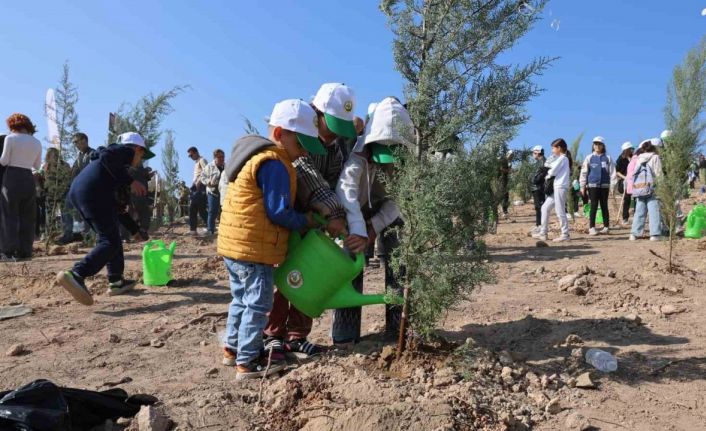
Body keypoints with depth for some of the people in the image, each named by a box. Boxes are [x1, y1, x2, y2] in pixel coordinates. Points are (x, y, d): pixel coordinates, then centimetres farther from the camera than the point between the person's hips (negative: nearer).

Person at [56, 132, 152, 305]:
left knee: (109, 235, 20)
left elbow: (117, 204, 33)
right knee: (110, 242, -10)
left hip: (76, 191, 10)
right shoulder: (127, 150, 10)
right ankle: (76, 275, -29)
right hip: (94, 192, -10)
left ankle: (116, 281, 21)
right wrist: (130, 181, -11)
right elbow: (106, 156, -16)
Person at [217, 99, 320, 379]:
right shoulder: (274, 165, -18)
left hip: (234, 244, 10)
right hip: (253, 249, -10)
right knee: (257, 304, 0)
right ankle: (249, 362, 9)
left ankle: (233, 348, 33)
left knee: (242, 299, 21)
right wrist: (306, 222, -4)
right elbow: (278, 212, -20)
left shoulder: (257, 156, 15)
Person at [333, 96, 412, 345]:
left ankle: (400, 329, 10)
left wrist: (371, 232, -33)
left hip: (388, 216, 3)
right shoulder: (359, 157, -35)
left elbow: (397, 201, -24)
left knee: (398, 269, -2)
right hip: (357, 216, -2)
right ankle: (345, 334, 2)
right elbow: (346, 191, -50)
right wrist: (358, 231, -65)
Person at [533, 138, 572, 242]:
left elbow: (552, 171, -12)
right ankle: (543, 233, 12)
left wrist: (548, 175, 5)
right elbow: (547, 165, 19)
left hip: (560, 187, -10)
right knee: (545, 207, 9)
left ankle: (565, 234, -1)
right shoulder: (560, 159, 22)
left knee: (560, 211, -8)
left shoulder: (562, 158, -7)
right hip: (556, 188, 10)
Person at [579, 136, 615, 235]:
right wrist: (582, 186, 1)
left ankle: (606, 227, 14)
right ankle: (592, 228, -1)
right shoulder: (589, 158, 5)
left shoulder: (607, 158, 7)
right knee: (593, 206, -4)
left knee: (604, 206, 7)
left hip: (604, 185, 1)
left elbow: (612, 172, 6)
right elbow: (584, 172, 5)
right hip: (592, 185, -1)